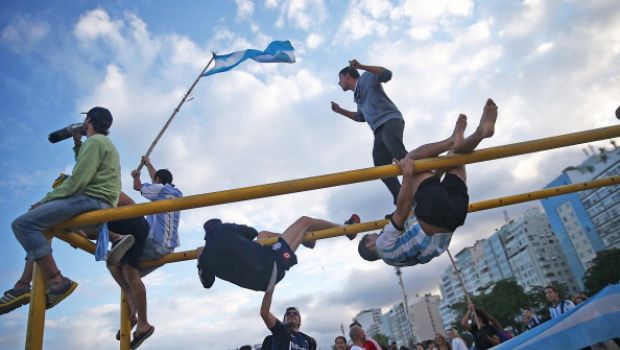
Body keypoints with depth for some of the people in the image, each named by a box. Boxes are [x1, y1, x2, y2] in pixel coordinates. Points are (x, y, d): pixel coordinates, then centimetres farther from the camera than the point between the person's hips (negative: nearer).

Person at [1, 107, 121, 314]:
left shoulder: (95, 141, -6)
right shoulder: (104, 143, 27)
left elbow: (77, 180, -16)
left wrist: (45, 200, -9)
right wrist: (78, 144, 31)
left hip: (92, 200, -11)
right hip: (97, 203, 11)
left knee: (23, 224, -17)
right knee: (38, 228, 22)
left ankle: (56, 282, -22)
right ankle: (23, 286, 11)